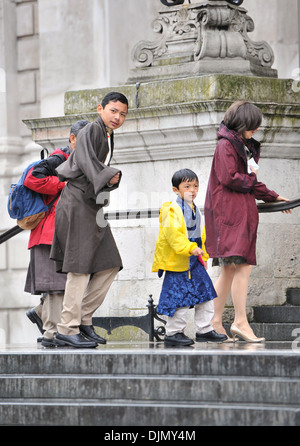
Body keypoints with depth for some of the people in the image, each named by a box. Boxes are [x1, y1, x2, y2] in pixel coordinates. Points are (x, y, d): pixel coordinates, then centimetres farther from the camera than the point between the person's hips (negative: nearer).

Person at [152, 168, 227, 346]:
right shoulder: (172, 210, -14)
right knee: (180, 297, -7)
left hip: (194, 262, 9)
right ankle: (173, 332, 3)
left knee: (205, 292, 10)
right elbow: (172, 233, -23)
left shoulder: (195, 210, 15)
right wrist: (190, 248, -28)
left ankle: (204, 329, 20)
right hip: (178, 262, -9)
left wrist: (203, 256, 19)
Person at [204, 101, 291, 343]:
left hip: (239, 213, 10)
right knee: (243, 266, -16)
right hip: (230, 213, -10)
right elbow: (229, 178, -19)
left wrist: (272, 197, 21)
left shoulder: (243, 146, 21)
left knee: (229, 270, 9)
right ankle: (240, 322, -17)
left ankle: (216, 321, 12)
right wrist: (251, 180, -3)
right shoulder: (226, 146, -9)